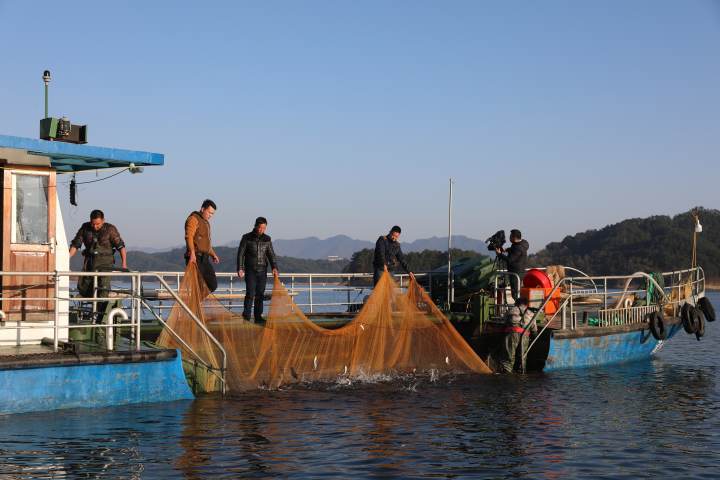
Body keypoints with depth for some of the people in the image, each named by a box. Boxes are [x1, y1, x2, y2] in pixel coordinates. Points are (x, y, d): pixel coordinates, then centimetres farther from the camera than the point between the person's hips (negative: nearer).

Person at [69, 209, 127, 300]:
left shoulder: (110, 229, -7)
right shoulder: (85, 228, 1)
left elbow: (120, 246, -9)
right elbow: (75, 244, 3)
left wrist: (124, 263, -18)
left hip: (105, 261, -4)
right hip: (89, 261, 4)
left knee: (103, 287, -16)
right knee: (82, 287, -1)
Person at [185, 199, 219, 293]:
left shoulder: (206, 222, 24)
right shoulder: (194, 219, -7)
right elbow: (189, 236, -22)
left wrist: (213, 254, 26)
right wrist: (192, 253, -34)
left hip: (204, 258, 9)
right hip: (195, 258, -9)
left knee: (212, 285, 4)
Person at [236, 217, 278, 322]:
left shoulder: (267, 239, 8)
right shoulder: (247, 238, 0)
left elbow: (271, 254, 8)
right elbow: (240, 254, -1)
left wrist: (274, 268, -6)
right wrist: (240, 268, -10)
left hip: (262, 271, 3)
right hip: (250, 270, -3)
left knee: (260, 294, 3)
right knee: (250, 293, -12)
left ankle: (258, 317, 9)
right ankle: (246, 316, -9)